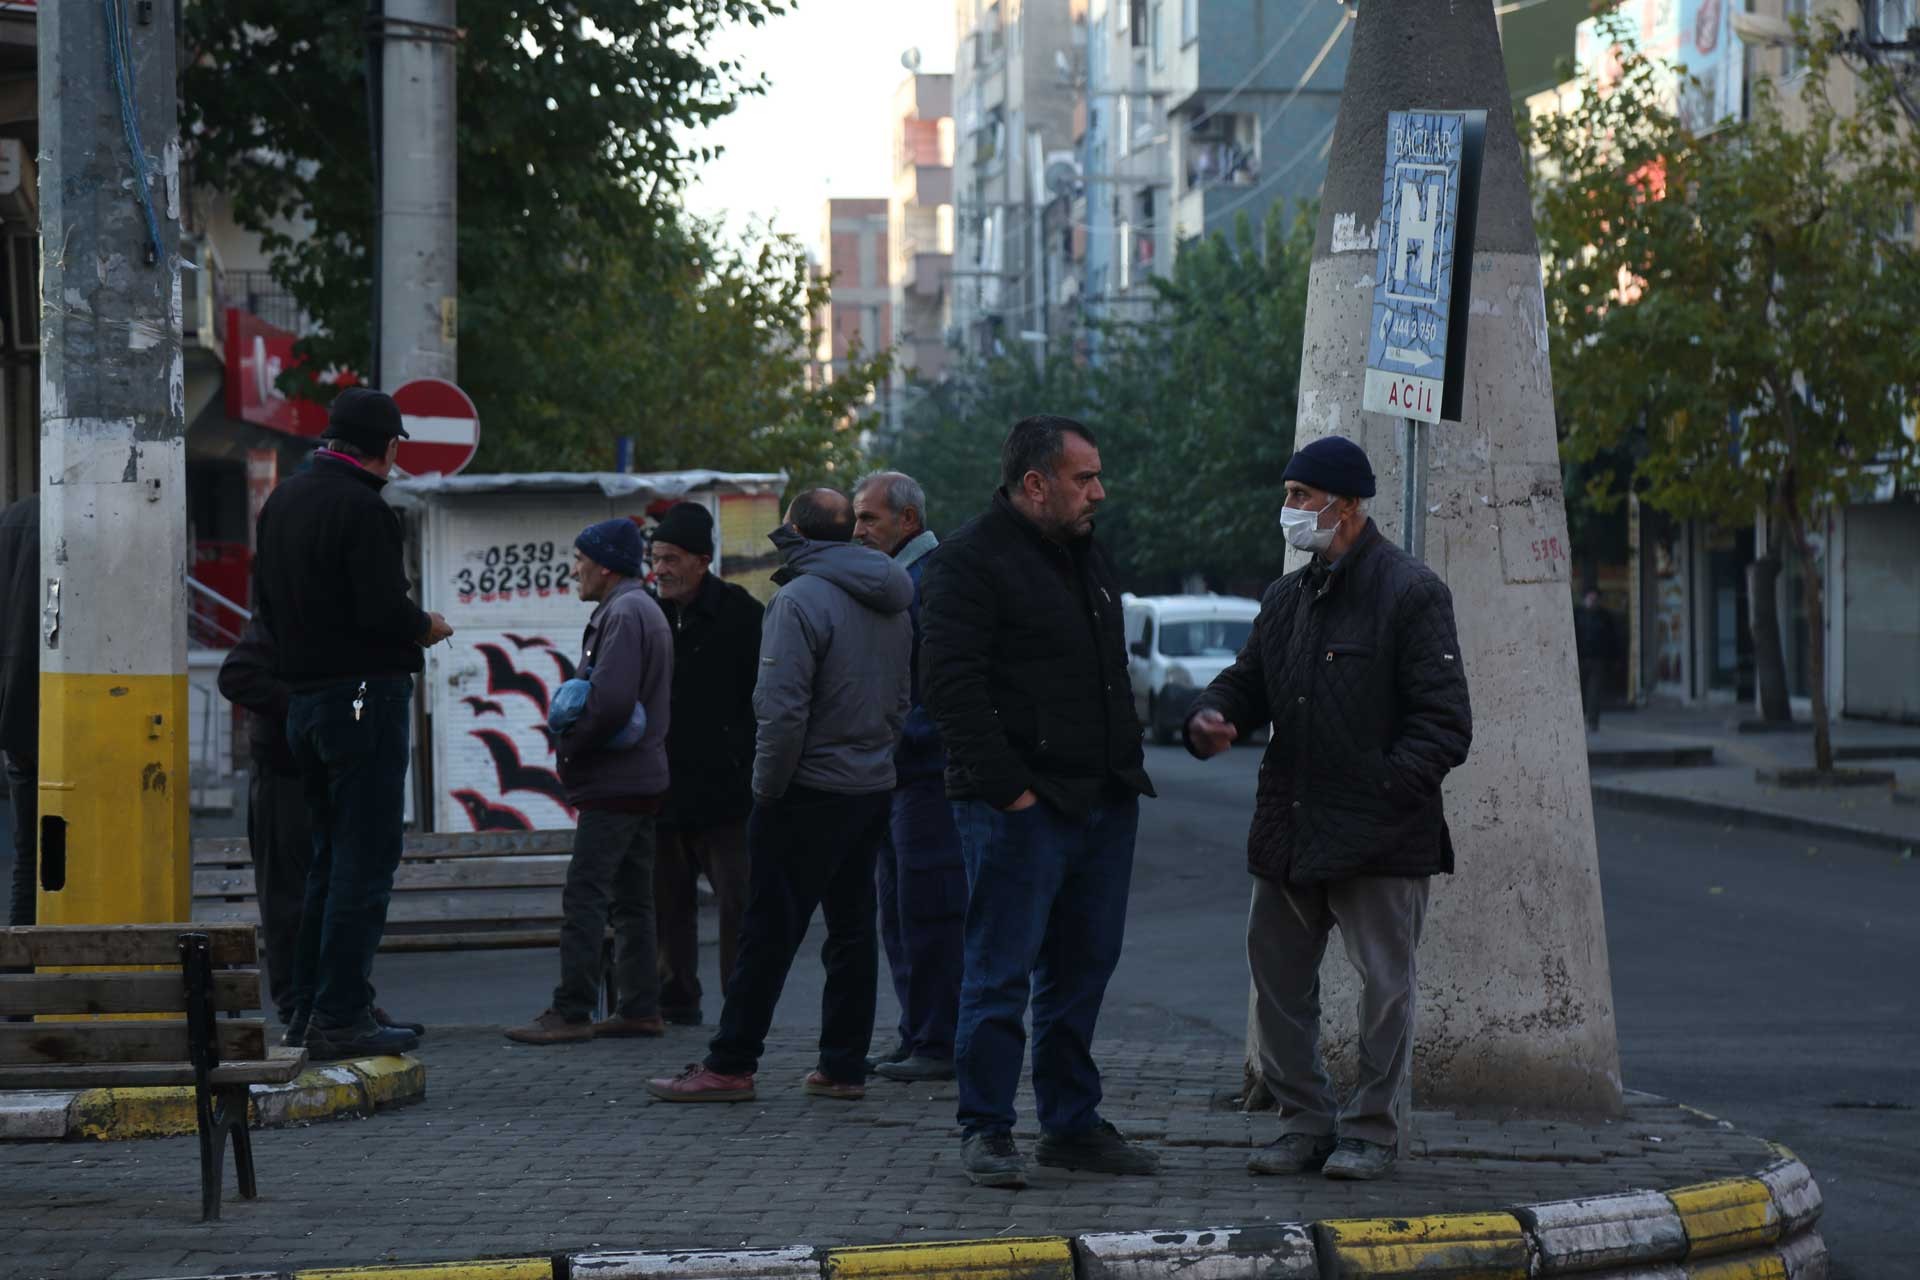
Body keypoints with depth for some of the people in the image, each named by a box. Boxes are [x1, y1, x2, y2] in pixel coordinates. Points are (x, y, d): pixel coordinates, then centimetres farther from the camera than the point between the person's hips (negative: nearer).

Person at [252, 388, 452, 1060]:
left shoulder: (283, 499, 12)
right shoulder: (361, 508, -16)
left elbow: (266, 601, 17)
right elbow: (386, 613, -20)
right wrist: (428, 628, -2)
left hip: (304, 697, 9)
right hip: (364, 695, -9)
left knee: (332, 854, 17)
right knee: (365, 859, -6)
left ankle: (308, 1006, 19)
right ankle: (339, 1017, -7)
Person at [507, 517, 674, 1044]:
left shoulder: (624, 615, -14)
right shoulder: (644, 610, 19)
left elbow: (611, 700, -25)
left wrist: (569, 744, -11)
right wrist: (574, 739, 10)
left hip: (613, 784, -11)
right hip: (642, 779, 11)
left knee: (584, 897, -10)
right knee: (631, 901, 12)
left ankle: (571, 1012, -11)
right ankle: (640, 1008, 14)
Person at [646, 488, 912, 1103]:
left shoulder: (800, 601, -15)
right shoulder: (891, 605, 12)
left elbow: (783, 709, -20)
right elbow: (902, 700, 18)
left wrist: (768, 787, -11)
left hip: (810, 792, -8)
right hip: (873, 788, 8)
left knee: (770, 931, -4)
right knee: (852, 928, 11)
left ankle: (730, 1066, -1)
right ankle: (844, 1064, 12)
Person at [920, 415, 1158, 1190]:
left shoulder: (1087, 557, 18)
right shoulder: (971, 561, -10)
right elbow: (952, 685, -16)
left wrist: (1127, 768, 17)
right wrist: (1007, 789, -19)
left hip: (1101, 805, 8)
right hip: (1020, 806, -8)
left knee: (1082, 971, 12)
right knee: (1002, 972, -5)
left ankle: (1071, 1123, 20)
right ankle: (986, 1130, 1)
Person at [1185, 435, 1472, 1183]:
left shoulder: (1409, 593, -8)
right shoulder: (1286, 599, 13)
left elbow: (1444, 721, -11)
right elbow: (1248, 681, 20)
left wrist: (1389, 785, -21)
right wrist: (1212, 716, -3)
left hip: (1378, 837, -7)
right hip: (1291, 833, 7)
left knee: (1383, 981, 1)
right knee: (1277, 974, 9)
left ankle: (1372, 1129, 11)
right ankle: (1305, 1122, 19)